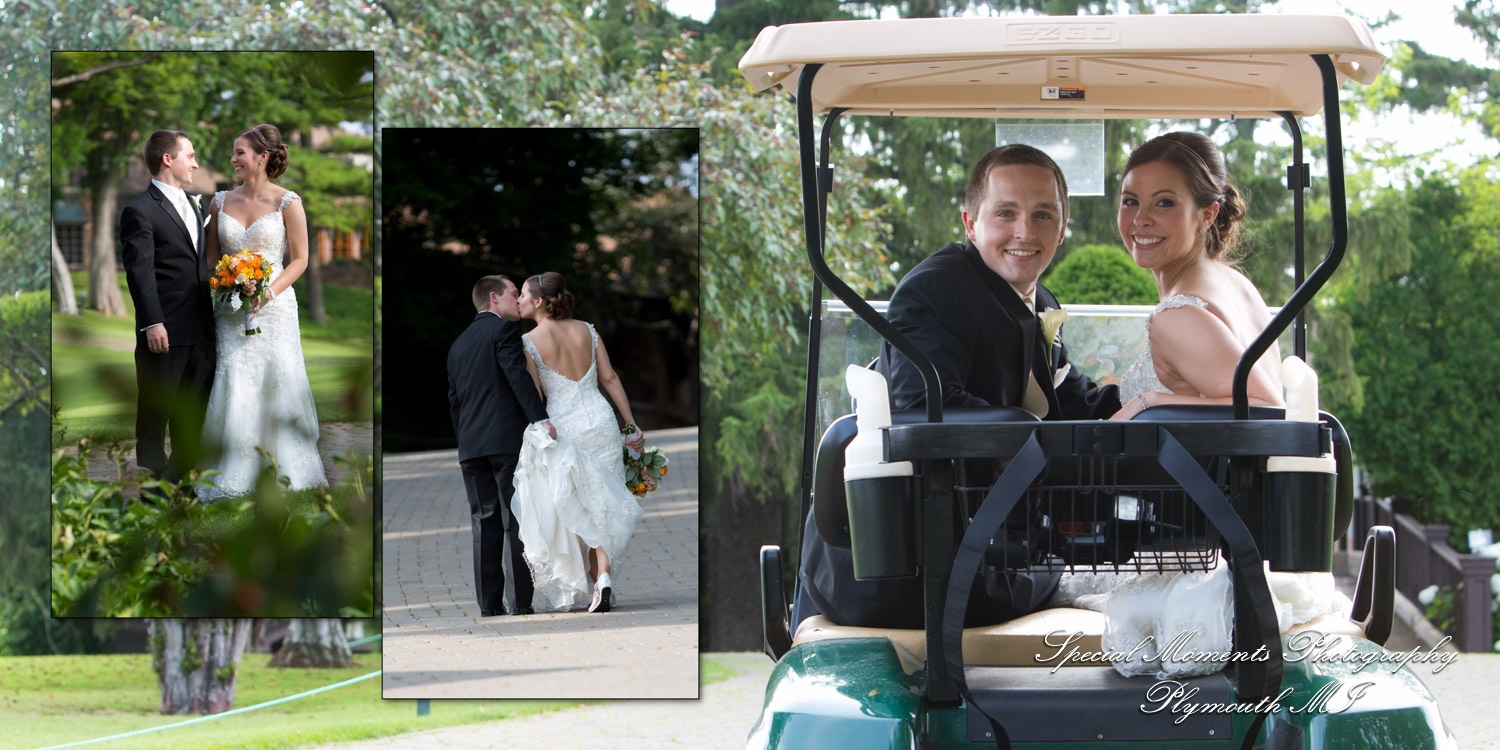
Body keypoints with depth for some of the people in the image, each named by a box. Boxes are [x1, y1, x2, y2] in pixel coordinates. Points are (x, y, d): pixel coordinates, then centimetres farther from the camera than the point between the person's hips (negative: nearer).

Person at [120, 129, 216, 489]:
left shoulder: (192, 204, 17)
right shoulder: (140, 210, -10)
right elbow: (139, 271, -15)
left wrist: (214, 313, 16)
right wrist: (152, 324, -21)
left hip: (201, 328, 8)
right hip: (166, 332, -8)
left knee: (194, 410, 13)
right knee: (155, 412, 1)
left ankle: (184, 473, 22)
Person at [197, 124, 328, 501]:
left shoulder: (287, 202, -2)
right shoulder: (221, 202, 8)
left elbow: (299, 259, -1)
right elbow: (212, 259, 14)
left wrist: (268, 292, -15)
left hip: (274, 307, -2)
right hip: (231, 310, 2)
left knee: (278, 383, -1)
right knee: (235, 386, -4)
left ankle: (292, 472, 11)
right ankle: (233, 477, 3)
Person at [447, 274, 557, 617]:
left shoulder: (458, 344, 20)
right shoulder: (503, 330, -3)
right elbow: (518, 376, -15)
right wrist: (541, 420, -19)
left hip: (471, 445, 7)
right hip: (508, 440, -6)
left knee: (485, 524, 6)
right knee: (516, 523, -5)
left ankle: (488, 602, 2)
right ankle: (519, 601, -9)